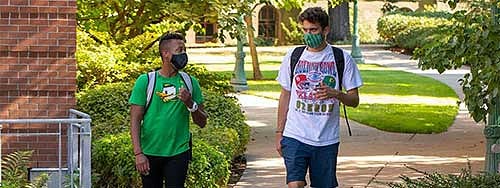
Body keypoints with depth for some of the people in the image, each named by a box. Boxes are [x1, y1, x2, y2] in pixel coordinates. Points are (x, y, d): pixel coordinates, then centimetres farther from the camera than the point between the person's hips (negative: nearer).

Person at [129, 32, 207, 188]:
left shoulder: (190, 83, 7)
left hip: (179, 153, 1)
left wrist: (190, 104, -11)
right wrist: (138, 153, -12)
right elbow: (135, 120, -3)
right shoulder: (145, 81, -1)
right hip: (150, 153, -1)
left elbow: (202, 122, 8)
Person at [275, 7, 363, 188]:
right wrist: (279, 132, 11)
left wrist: (335, 94, -20)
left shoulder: (342, 59, 1)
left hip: (327, 139, 0)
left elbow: (354, 100, 2)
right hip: (295, 136, 0)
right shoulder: (293, 56, 6)